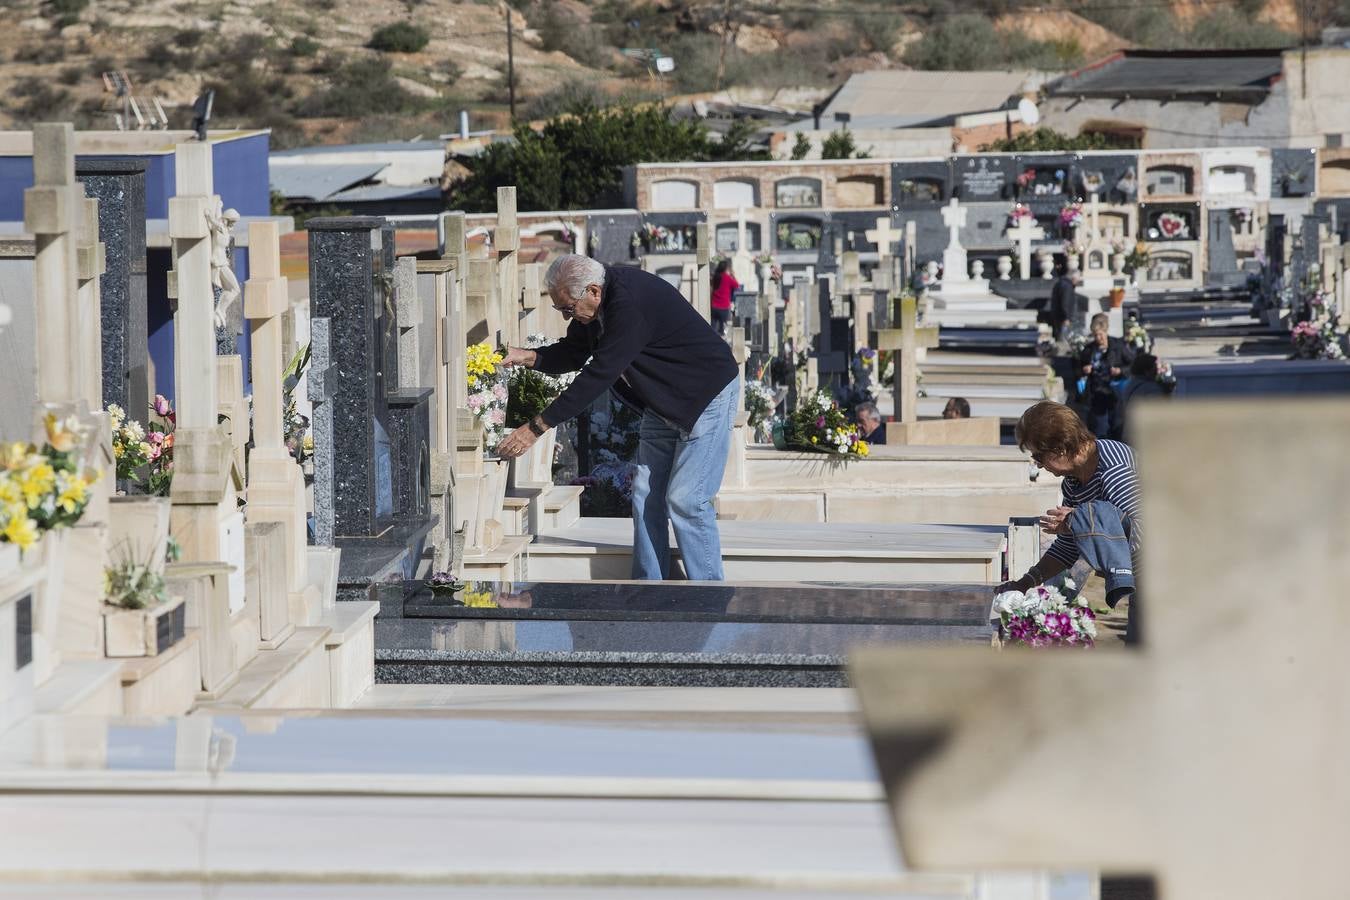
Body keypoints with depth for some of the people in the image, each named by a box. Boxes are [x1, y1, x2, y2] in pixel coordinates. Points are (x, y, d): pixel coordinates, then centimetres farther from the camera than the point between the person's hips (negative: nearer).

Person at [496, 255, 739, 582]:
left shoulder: (631, 303, -32)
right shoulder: (598, 301, -4)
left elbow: (598, 374, -34)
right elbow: (574, 353, 11)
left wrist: (537, 427, -31)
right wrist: (529, 357, -11)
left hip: (705, 395, -9)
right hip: (662, 402, 9)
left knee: (686, 500, -13)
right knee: (646, 496, 5)